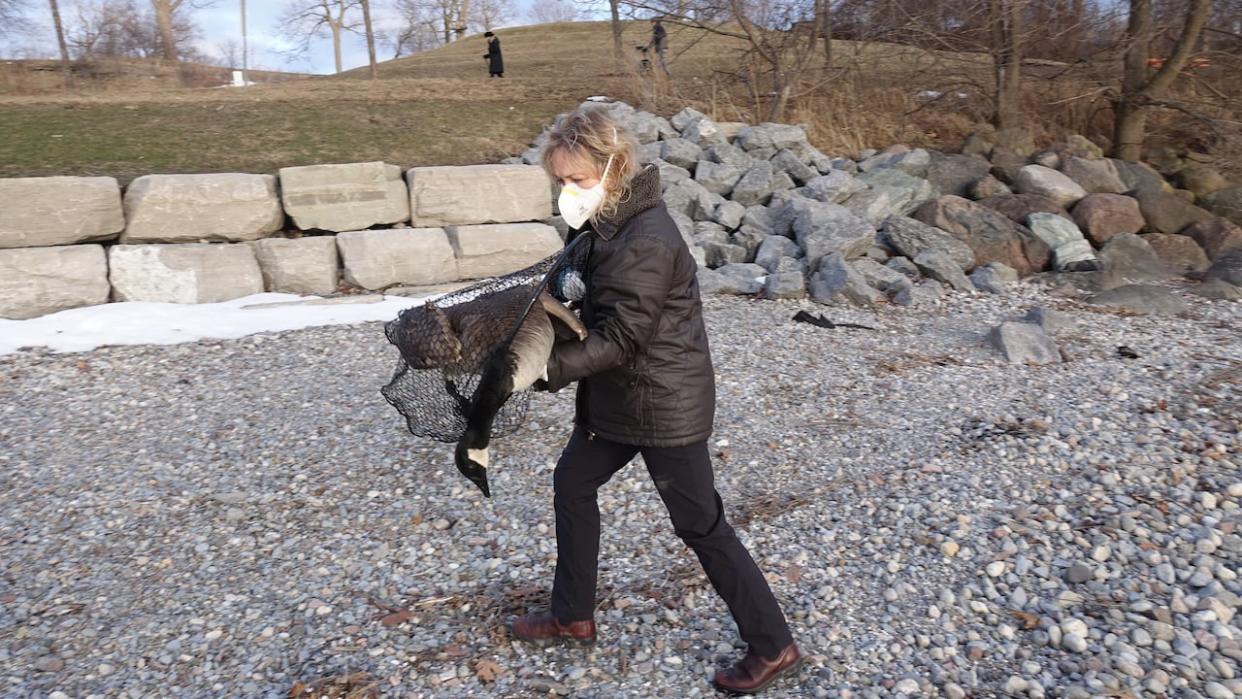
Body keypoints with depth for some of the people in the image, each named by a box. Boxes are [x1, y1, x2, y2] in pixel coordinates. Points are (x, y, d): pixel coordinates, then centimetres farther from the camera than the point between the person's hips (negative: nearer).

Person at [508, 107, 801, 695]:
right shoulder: (604, 223, 4)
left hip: (665, 403, -10)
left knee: (699, 523, 1)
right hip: (618, 395, 10)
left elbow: (620, 338, -25)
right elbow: (588, 307, 10)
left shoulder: (646, 240, -25)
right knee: (572, 481, 18)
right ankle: (572, 616, 36)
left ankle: (772, 646, 19)